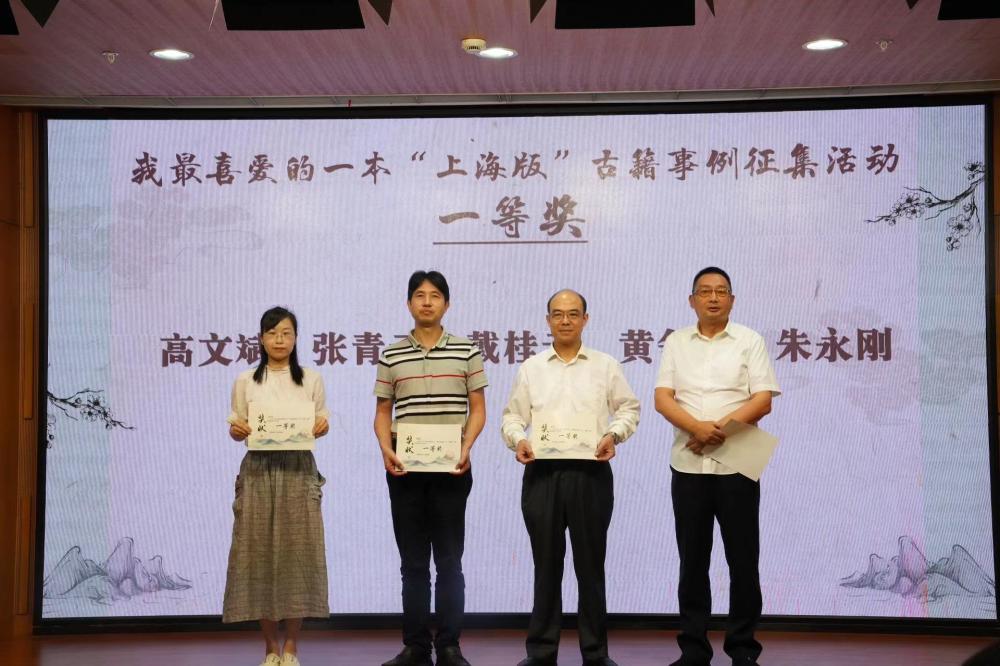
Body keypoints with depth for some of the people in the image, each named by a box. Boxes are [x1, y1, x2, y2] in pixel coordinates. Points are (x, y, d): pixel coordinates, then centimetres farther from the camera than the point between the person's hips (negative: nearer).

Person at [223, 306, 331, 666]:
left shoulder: (312, 379, 7)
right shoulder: (245, 381, 7)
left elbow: (321, 423, 9)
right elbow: (236, 429, 8)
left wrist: (321, 427, -13)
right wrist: (237, 431, -14)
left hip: (299, 471, 0)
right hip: (258, 470, 0)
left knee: (297, 552, -3)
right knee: (259, 552, -2)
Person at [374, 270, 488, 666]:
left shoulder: (467, 352, 4)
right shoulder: (391, 356, 7)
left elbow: (478, 409, 4)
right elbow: (382, 413, 10)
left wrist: (466, 447, -13)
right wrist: (386, 450, -8)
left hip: (451, 467, -1)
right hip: (404, 467, 2)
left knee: (449, 559, 2)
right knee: (413, 561, 7)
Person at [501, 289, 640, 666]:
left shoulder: (606, 366, 7)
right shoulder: (530, 369, 10)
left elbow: (628, 408, 9)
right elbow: (512, 416, 10)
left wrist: (614, 434, -9)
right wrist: (518, 440, -10)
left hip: (590, 472, -1)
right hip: (542, 472, 1)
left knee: (590, 564, 4)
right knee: (546, 564, 6)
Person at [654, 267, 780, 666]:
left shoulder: (750, 341, 4)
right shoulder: (676, 342, 9)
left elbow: (763, 400, -4)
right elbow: (662, 398, 0)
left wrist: (722, 428, -17)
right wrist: (698, 427, -17)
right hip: (688, 465, 2)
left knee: (743, 559, 2)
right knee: (692, 559, 7)